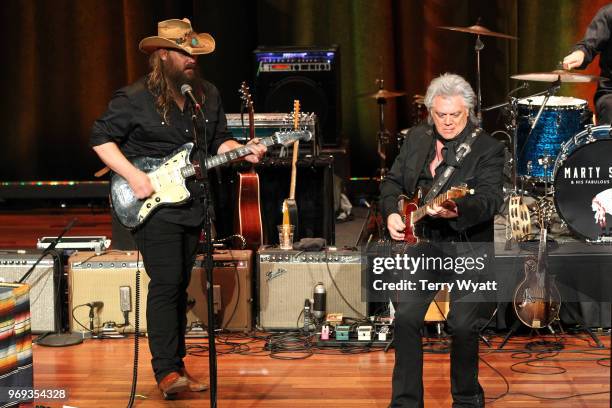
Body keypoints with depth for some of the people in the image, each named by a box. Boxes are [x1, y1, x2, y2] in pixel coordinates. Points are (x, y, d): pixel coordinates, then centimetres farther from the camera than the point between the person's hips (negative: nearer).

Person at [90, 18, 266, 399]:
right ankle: (166, 372, -8)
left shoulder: (208, 95, 9)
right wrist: (133, 175, -15)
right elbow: (102, 138, -6)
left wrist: (242, 151, -5)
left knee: (179, 286, 11)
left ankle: (177, 365, 18)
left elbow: (220, 140, 16)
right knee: (166, 284, -12)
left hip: (193, 204, 6)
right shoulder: (135, 98, -9)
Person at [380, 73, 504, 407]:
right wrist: (392, 213, -4)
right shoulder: (416, 138, 8)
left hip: (467, 246, -4)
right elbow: (392, 182, 15)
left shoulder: (488, 148, -9)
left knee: (463, 324, -10)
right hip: (420, 242, 4)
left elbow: (491, 199, -23)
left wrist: (456, 210, -42)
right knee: (406, 318, -6)